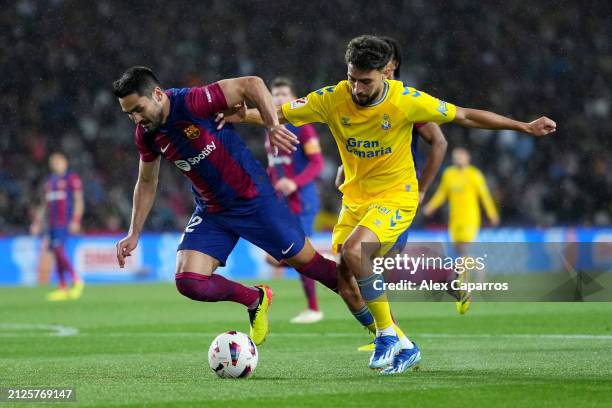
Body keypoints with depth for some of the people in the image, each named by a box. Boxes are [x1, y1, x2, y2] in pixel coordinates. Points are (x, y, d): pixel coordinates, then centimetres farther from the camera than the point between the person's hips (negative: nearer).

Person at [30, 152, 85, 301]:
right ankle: (62, 288, 3)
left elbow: (79, 201, -6)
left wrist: (76, 220, -15)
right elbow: (45, 205, 25)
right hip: (51, 222, 7)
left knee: (59, 249, -18)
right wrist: (37, 223, 19)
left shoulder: (72, 178, -1)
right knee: (56, 253, 2)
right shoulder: (49, 181, 20)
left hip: (64, 221, -7)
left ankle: (76, 281, -9)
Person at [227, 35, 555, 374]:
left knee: (353, 250, -29)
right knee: (344, 276, 0)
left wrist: (524, 127, -5)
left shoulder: (406, 101, -17)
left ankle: (387, 333, -14)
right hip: (355, 198, 5)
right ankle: (403, 346, 15)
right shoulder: (332, 99, -11)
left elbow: (464, 116, -7)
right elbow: (279, 113, -4)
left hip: (396, 196, -5)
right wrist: (243, 116, -25)